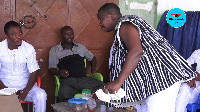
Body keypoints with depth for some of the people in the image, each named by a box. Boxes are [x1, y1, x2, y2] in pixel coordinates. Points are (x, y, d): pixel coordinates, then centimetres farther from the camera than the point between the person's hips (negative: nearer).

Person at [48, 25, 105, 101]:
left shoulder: (81, 47, 25)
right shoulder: (55, 50, 15)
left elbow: (92, 57, 38)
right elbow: (52, 68, 7)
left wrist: (93, 67, 17)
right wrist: (59, 72, -16)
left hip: (84, 79, 4)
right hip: (67, 80, -3)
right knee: (65, 92, -41)